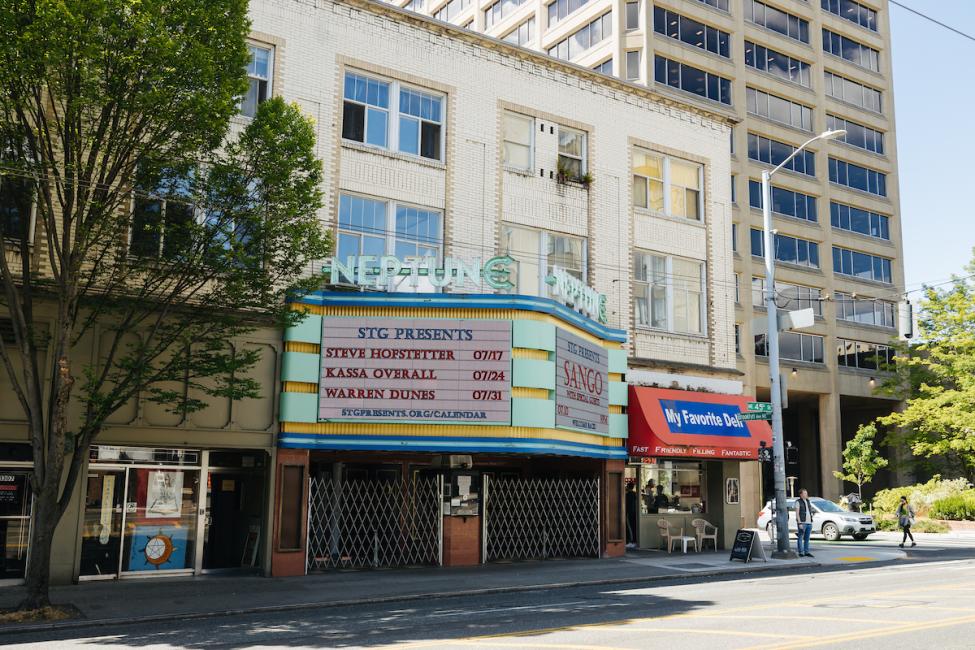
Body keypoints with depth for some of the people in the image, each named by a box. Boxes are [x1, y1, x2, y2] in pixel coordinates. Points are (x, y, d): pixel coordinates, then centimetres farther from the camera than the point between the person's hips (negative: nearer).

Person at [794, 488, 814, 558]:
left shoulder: (808, 501, 17)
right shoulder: (798, 502, -4)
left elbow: (810, 512, 20)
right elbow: (797, 513, -8)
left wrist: (811, 522, 14)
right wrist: (799, 523, -15)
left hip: (809, 523, 7)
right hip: (802, 523, -6)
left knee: (807, 538, 8)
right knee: (800, 538, -3)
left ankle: (806, 552, 13)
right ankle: (800, 552, 0)